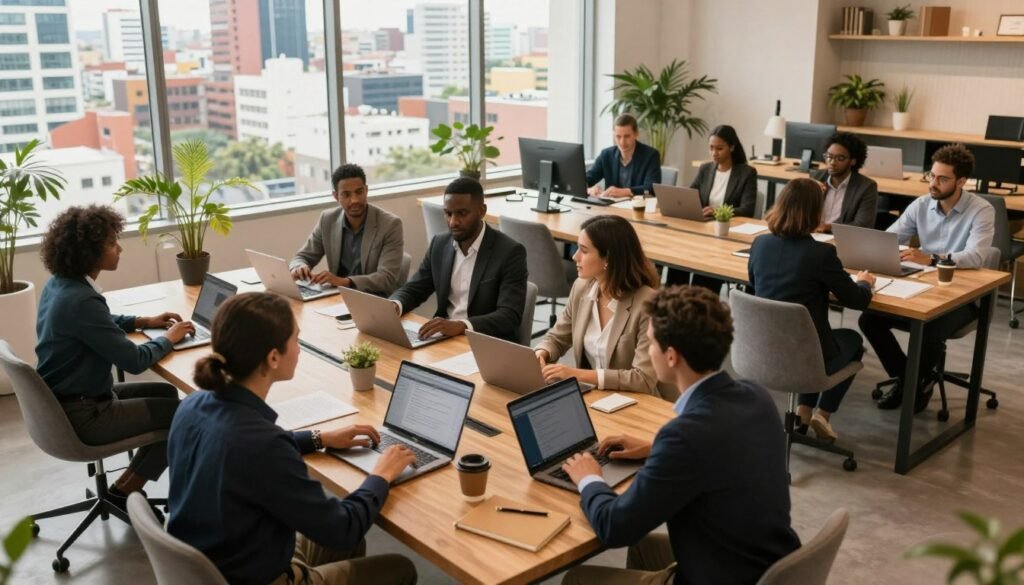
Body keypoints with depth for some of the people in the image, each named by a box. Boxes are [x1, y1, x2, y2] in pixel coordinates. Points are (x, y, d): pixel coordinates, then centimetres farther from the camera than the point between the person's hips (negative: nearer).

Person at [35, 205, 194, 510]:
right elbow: (134, 361, -25)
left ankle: (128, 484, 23)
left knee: (167, 393, 20)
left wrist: (143, 321, 13)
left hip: (62, 401, 10)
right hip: (81, 414, -10)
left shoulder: (58, 284, 3)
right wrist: (169, 338, -8)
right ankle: (125, 491, 10)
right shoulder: (80, 300, -28)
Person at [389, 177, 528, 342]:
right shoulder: (439, 244, 7)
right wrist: (393, 306, -12)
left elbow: (510, 316, -19)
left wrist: (460, 326, -34)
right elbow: (412, 290, 12)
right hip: (443, 337, 5)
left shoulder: (510, 252, -11)